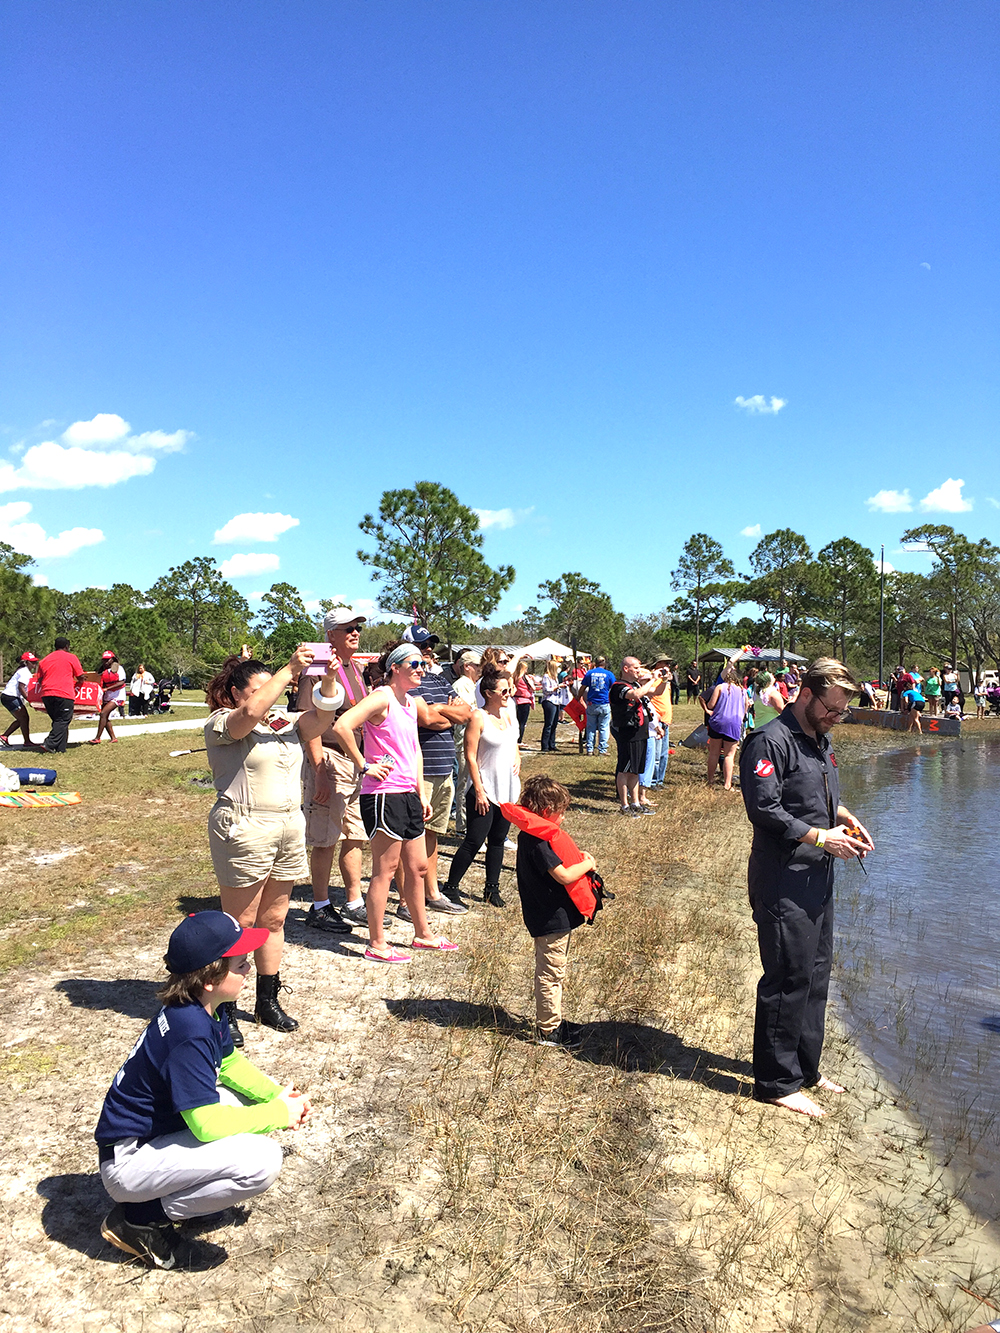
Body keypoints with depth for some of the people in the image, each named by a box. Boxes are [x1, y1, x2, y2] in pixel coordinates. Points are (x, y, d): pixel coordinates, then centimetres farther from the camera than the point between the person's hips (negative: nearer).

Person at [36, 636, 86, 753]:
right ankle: (49, 743, -17)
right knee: (62, 721, -3)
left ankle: (61, 749, 8)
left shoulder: (44, 660, 18)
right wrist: (79, 683, 27)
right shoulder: (71, 658, 4)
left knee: (57, 721, 13)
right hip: (64, 694, -6)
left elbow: (40, 680, 19)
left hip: (46, 694, 6)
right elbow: (80, 677, 6)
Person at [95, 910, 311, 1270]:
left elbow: (230, 1062, 14)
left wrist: (276, 1095, -2)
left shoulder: (210, 1010, -1)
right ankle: (143, 1219, -6)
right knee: (262, 1160, -22)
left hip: (159, 1127, 9)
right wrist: (280, 1114, -16)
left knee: (253, 1099, 7)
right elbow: (207, 1125, -28)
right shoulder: (190, 1032, -29)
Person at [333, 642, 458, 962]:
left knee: (417, 867, 16)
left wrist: (421, 794, 19)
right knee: (385, 870, 0)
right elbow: (341, 726, -27)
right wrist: (364, 766, -20)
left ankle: (423, 934, 30)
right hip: (383, 795, -9)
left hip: (408, 795, 9)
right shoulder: (382, 698, -13)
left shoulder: (410, 703, 15)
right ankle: (377, 945, 11)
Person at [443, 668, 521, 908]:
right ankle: (450, 888, 6)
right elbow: (470, 756, -15)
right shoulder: (478, 717, -12)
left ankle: (492, 889, 22)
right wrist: (479, 791, -18)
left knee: (498, 840, 12)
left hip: (508, 790, 7)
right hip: (485, 791, -7)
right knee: (474, 841, -5)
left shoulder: (507, 715, 10)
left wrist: (517, 758, 4)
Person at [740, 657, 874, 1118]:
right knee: (788, 980, -2)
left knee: (816, 974, 17)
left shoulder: (821, 740, 15)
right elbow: (764, 810, -21)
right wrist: (822, 837, -19)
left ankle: (805, 1067, 33)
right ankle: (777, 1082, 12)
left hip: (818, 878, 10)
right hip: (784, 883, -10)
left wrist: (848, 820, 7)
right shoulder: (770, 742, -15)